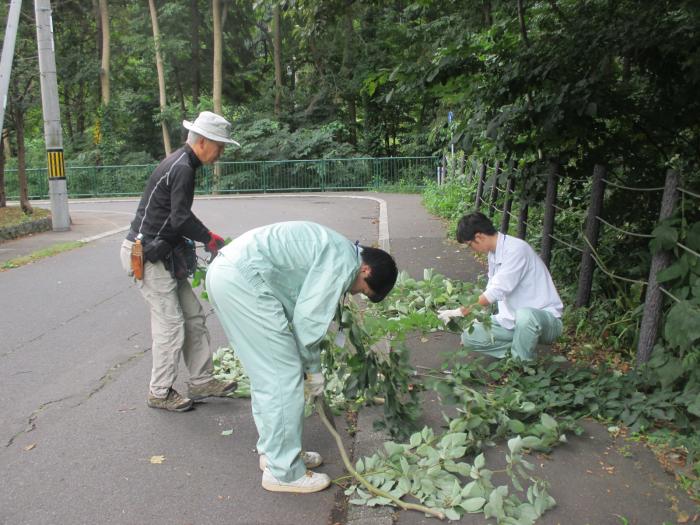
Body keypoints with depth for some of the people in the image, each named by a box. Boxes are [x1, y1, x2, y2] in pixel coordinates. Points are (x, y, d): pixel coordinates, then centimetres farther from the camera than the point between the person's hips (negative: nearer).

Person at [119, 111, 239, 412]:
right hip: (146, 255, -10)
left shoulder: (181, 164, 15)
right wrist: (211, 240, -12)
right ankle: (160, 393, 10)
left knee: (193, 316, 10)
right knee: (170, 323, -4)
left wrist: (200, 240, 12)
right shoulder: (182, 168, -17)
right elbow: (181, 218, -22)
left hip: (162, 253, 10)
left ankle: (201, 382, 17)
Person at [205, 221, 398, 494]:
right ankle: (283, 472, 11)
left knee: (265, 373, 19)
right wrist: (314, 369, 4)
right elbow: (308, 318, -11)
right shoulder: (344, 261, -8)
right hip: (243, 279, -11)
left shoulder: (331, 251, 22)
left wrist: (309, 364, 23)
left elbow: (297, 309, 23)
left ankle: (273, 452, 33)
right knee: (284, 376, -2)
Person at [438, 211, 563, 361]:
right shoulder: (494, 253, 7)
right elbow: (491, 290, 16)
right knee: (469, 336, -7)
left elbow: (496, 292, -26)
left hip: (544, 316, -8)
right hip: (514, 320, 8)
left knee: (524, 315, -41)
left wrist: (461, 312, -18)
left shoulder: (516, 249, -21)